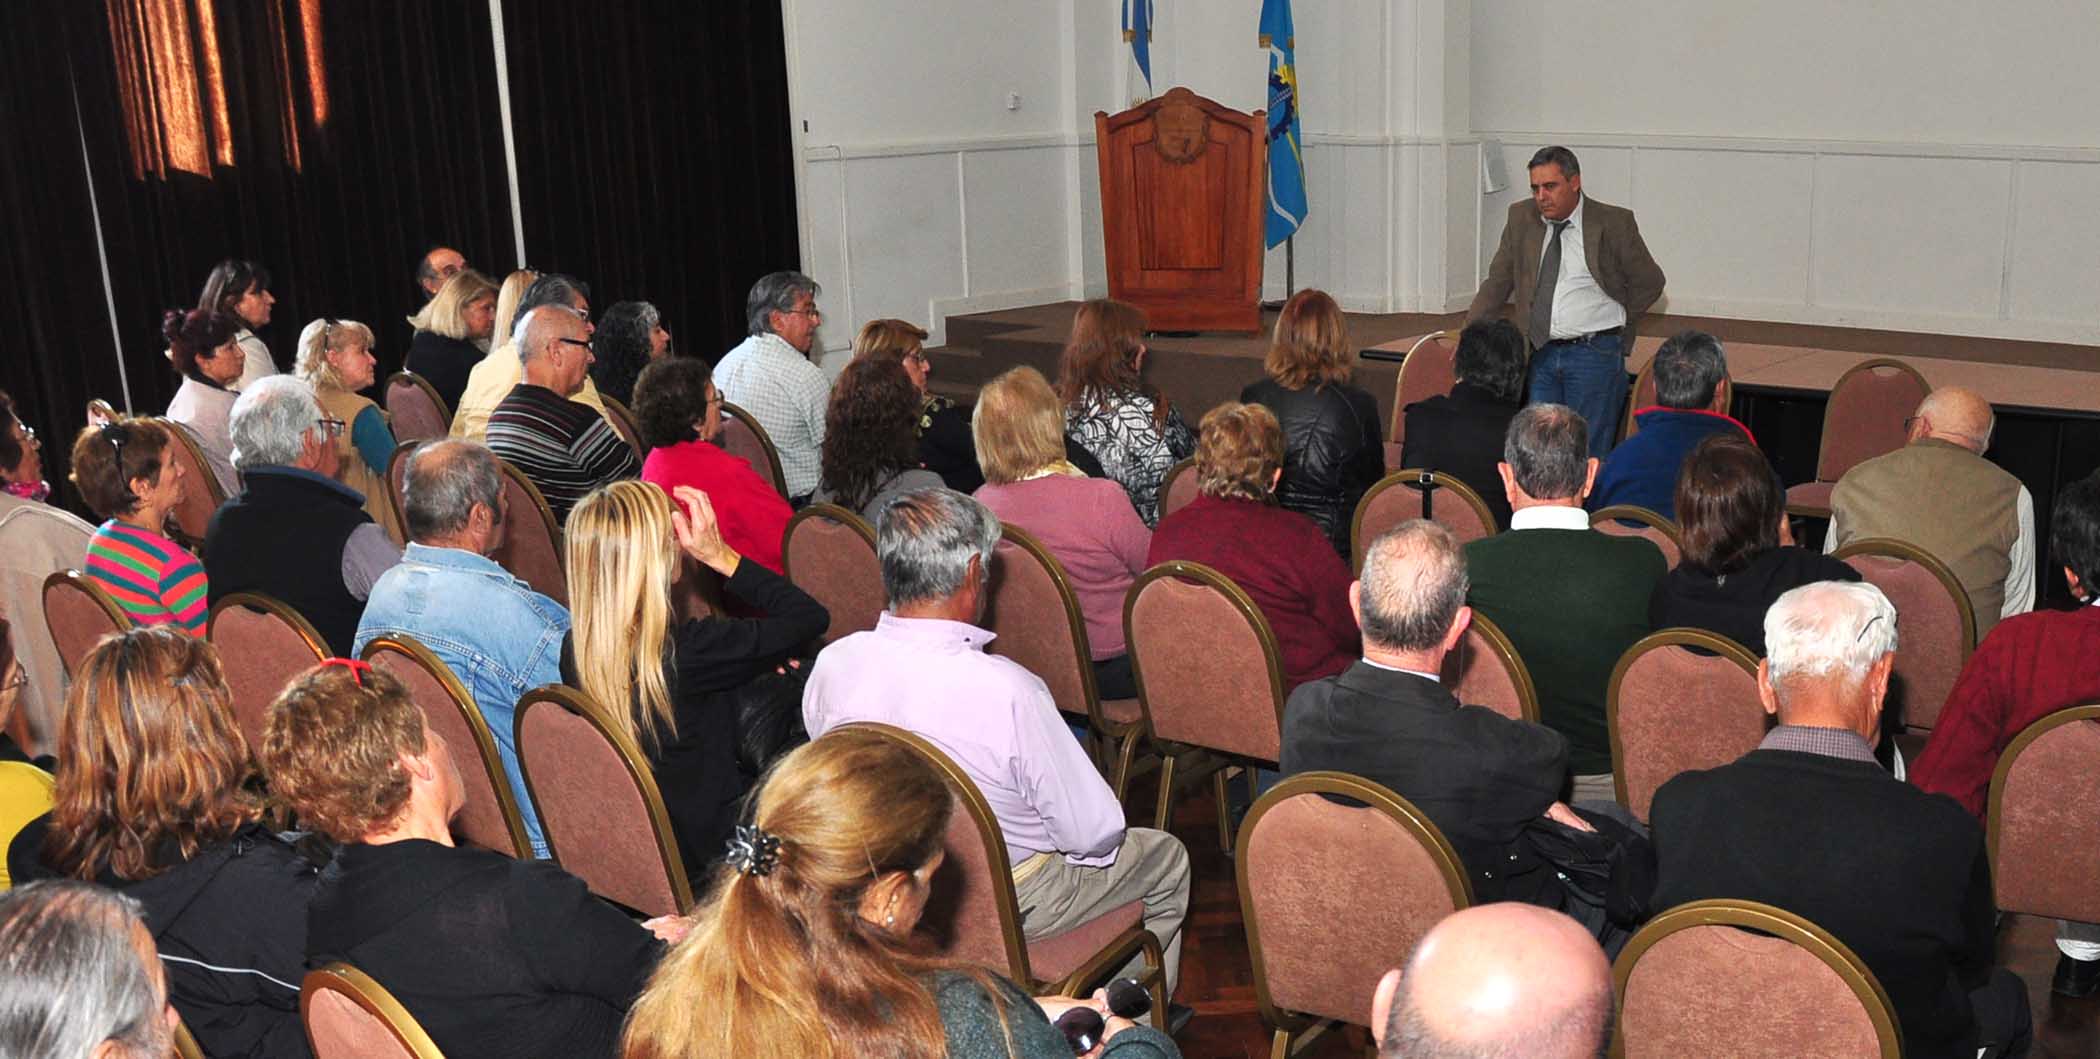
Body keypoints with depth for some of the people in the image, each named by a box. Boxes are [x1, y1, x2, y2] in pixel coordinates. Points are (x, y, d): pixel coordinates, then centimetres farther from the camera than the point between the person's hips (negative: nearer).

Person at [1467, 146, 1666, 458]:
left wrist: (1613, 325, 5)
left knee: (1587, 456, -4)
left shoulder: (1614, 223, -4)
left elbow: (1649, 282, 7)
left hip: (1594, 354, -4)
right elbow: (1497, 283, 12)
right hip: (1540, 354, 4)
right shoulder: (1521, 218, 6)